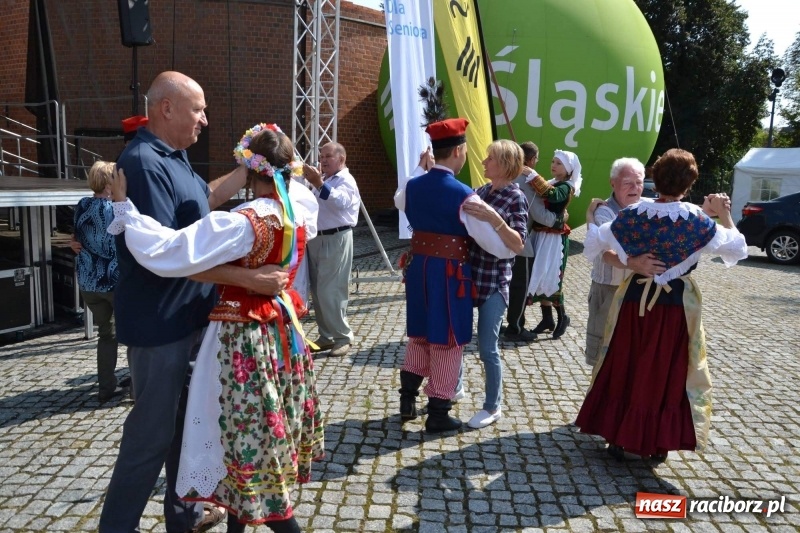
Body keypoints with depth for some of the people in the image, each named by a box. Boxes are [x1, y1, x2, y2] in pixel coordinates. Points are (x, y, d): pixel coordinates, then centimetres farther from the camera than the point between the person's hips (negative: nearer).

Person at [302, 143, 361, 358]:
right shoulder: (322, 180, 19)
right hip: (316, 239, 9)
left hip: (335, 240, -9)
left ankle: (343, 337, 4)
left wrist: (319, 184, -38)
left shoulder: (346, 180, -8)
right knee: (318, 291, 11)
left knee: (330, 291, -10)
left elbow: (340, 202, -30)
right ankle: (326, 336, 22)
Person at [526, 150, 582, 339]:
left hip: (554, 239, -7)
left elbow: (552, 195, -32)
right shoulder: (552, 183, 15)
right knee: (540, 277, 9)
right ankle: (547, 319, 20)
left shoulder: (566, 187, -9)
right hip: (542, 236, 8)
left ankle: (562, 317, 14)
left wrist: (532, 175, -32)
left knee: (550, 278, -6)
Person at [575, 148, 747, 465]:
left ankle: (618, 438, 21)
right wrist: (724, 215, 8)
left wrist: (591, 221, 20)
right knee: (668, 374, 12)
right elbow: (738, 249, -2)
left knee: (624, 370, 13)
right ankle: (659, 444, 22)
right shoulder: (698, 220, -12)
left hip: (635, 299, 1)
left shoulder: (632, 215, -9)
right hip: (677, 304, -1)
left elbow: (594, 244, 2)